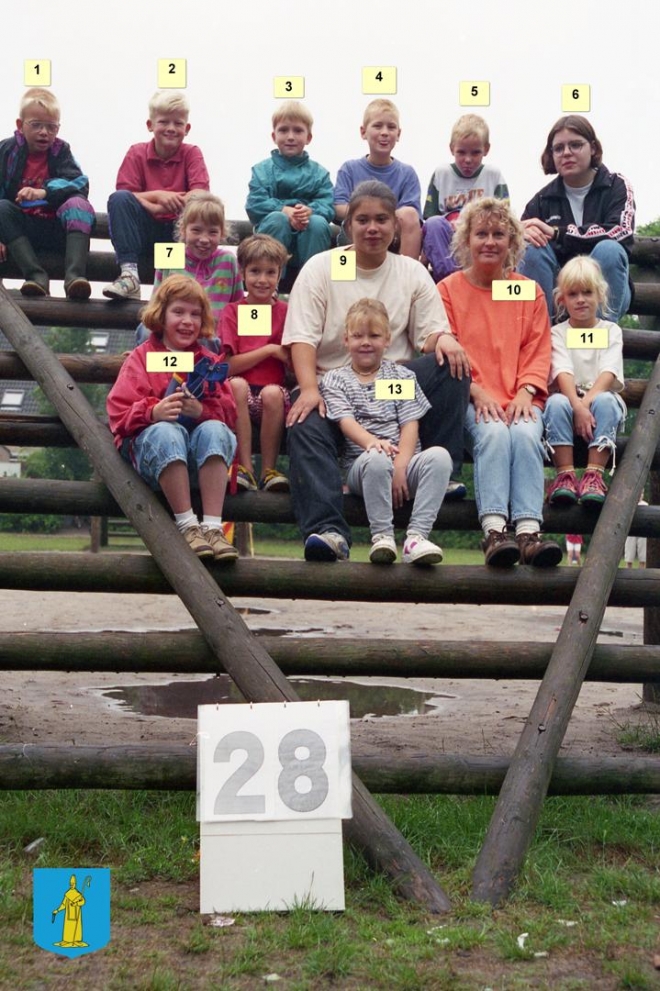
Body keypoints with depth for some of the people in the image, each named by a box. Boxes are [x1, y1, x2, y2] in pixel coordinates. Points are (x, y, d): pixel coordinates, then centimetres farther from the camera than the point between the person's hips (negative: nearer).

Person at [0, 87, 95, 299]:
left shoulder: (61, 151, 4)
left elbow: (80, 184, -14)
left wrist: (44, 192, -31)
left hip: (57, 229, 0)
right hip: (20, 230, 0)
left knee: (79, 203, -26)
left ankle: (74, 275, -46)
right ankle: (36, 276, -39)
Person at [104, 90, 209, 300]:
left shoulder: (192, 154, 1)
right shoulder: (137, 153, 2)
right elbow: (124, 195, -8)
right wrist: (158, 195, -22)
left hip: (178, 232, 0)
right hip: (145, 231, 1)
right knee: (119, 198, -25)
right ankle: (129, 273, -35)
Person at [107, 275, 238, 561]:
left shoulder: (209, 362, 17)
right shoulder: (141, 358, 10)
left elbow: (229, 412, 5)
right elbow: (119, 413, -3)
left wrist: (203, 410, -18)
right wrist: (153, 412, -24)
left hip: (201, 453, 2)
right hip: (150, 443, -2)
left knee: (214, 430, -31)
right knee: (167, 431, -36)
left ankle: (213, 526, -36)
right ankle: (187, 526, -34)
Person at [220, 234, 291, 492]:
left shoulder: (286, 312, 10)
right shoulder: (232, 312, 8)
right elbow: (230, 365, -3)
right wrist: (271, 350, -10)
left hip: (273, 390, 0)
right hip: (242, 391, 0)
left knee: (273, 393, -33)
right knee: (237, 384, -32)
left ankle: (268, 471, -19)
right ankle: (245, 468, -28)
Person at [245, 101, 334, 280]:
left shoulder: (319, 173, 13)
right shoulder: (262, 170, 11)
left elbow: (328, 206, -2)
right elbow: (255, 205, -4)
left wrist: (310, 210, -25)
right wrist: (284, 210, -21)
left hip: (308, 237, 1)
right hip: (274, 234, -1)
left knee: (319, 223, -30)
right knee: (276, 219, -32)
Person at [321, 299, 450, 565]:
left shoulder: (402, 376, 17)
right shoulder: (335, 379, 13)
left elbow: (410, 424, 4)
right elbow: (346, 421, -5)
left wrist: (400, 468, -13)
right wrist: (371, 441, -28)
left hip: (405, 463, 2)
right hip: (361, 465, -2)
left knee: (439, 456, -29)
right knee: (377, 459, -37)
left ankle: (417, 536, -33)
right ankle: (382, 536, -26)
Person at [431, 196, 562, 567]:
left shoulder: (529, 292, 16)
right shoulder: (449, 289, 10)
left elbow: (538, 352, 11)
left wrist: (525, 392, -8)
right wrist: (477, 392, -11)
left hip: (520, 399, 2)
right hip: (470, 400, -2)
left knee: (526, 434, -30)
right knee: (493, 433, -32)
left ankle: (529, 530, -40)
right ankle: (494, 529, -41)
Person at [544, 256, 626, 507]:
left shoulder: (610, 331, 9)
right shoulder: (557, 333, 7)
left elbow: (608, 373, -7)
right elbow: (563, 373, -11)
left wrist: (587, 401, -25)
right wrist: (577, 406, -29)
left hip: (601, 396, 0)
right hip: (568, 397, 0)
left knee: (604, 401, -34)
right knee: (556, 402, -33)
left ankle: (594, 475, -38)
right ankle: (565, 474, -37)